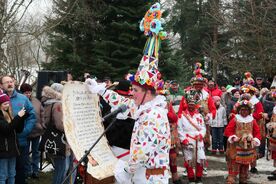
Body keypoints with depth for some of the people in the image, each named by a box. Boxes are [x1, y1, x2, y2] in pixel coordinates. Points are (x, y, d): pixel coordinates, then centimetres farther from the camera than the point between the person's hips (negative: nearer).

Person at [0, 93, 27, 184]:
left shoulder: (8, 114, 12)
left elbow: (19, 130, 12)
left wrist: (22, 117, -4)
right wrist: (18, 117, -23)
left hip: (12, 148, 8)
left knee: (12, 175, 13)